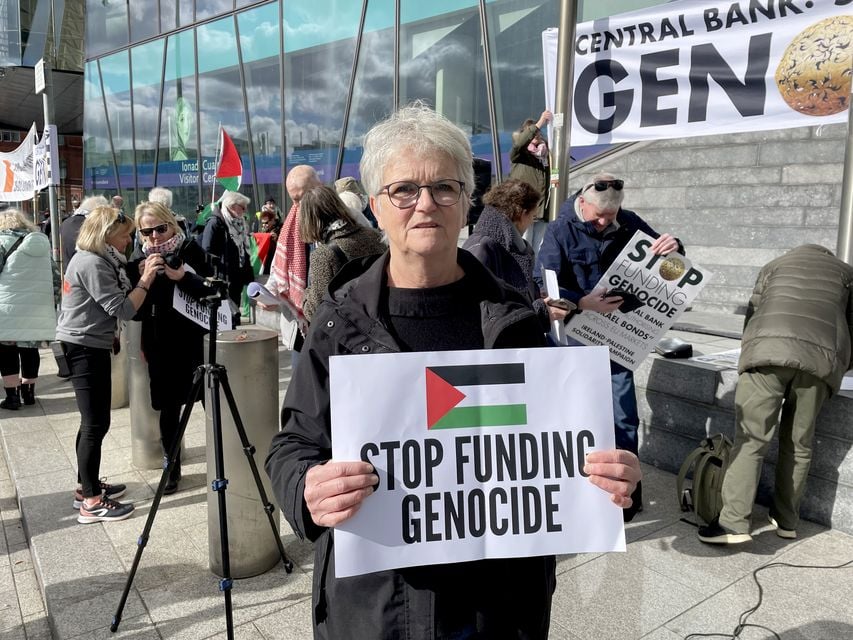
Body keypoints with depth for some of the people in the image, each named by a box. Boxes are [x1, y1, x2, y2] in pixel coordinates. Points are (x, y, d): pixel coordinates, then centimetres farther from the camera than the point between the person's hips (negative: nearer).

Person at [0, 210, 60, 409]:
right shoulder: (42, 242, 15)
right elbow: (56, 277, 14)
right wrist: (54, 304, 18)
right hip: (39, 310, 5)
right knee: (30, 350, 14)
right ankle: (28, 392, 21)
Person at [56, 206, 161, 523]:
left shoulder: (94, 260, 14)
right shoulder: (92, 264, -17)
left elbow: (111, 306, 14)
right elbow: (123, 310, -22)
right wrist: (146, 279, -18)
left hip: (89, 346, 10)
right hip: (85, 349, -10)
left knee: (93, 422, 16)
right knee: (96, 423, -6)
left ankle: (87, 486, 27)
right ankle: (91, 503, 0)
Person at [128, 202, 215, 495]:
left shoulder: (189, 248, -3)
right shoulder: (138, 258, 4)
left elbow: (212, 289, -9)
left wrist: (182, 277, -21)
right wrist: (141, 279, -12)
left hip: (194, 338, -2)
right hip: (160, 343, 2)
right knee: (169, 407, 8)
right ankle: (171, 465, 24)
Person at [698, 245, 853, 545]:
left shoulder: (775, 265, 33)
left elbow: (752, 314, 30)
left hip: (770, 348, -1)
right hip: (823, 354, 2)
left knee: (751, 439, -4)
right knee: (799, 443, 13)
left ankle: (734, 523, -8)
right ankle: (786, 520, 21)